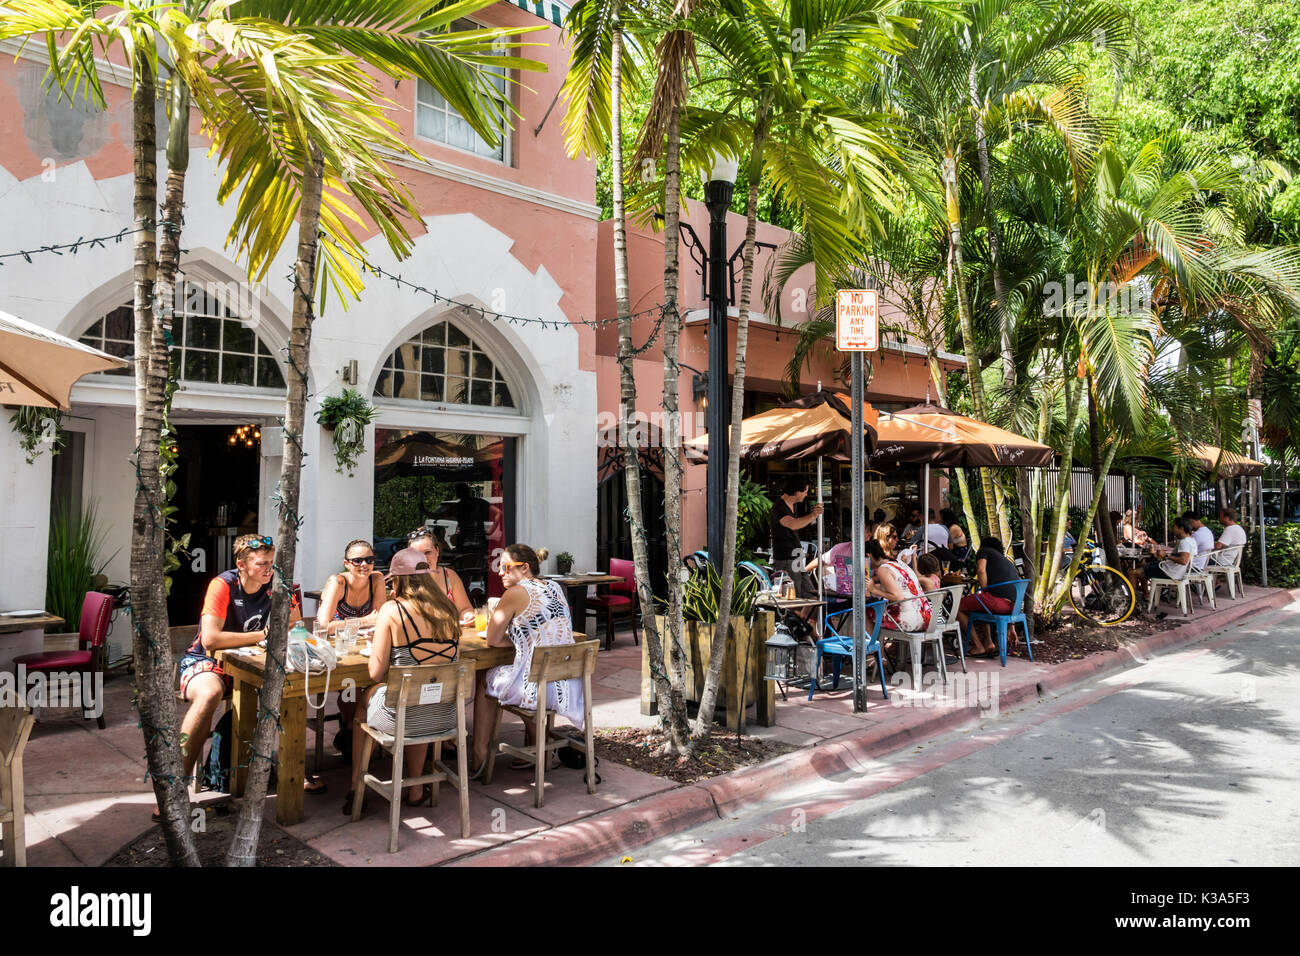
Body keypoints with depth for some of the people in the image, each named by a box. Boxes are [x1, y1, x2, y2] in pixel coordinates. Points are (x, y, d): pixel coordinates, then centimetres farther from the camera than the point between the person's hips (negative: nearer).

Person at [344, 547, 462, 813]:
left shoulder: (392, 610, -12)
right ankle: (416, 790, 43)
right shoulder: (448, 610, 1)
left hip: (402, 718, -4)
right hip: (445, 717, 4)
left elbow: (375, 673, -9)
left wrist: (374, 650, 12)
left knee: (364, 697, 30)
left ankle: (356, 791, 40)